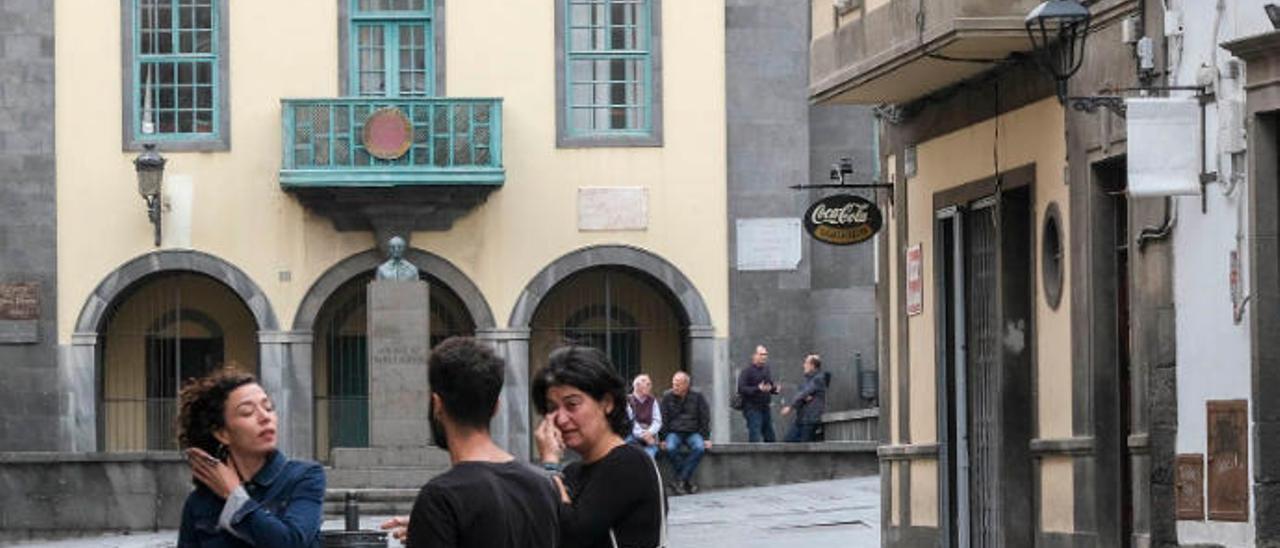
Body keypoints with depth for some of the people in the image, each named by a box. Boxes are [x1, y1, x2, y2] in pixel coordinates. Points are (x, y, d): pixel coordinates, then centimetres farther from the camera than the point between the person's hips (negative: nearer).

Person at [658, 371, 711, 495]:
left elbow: (705, 418, 6)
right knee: (670, 448, -34)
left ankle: (680, 480, -25)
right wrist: (663, 439, -6)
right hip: (674, 432, 0)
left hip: (693, 432, 0)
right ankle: (687, 480, -20)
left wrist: (706, 438, -2)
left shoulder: (697, 397, 3)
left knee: (699, 448, -32)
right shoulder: (667, 397, 2)